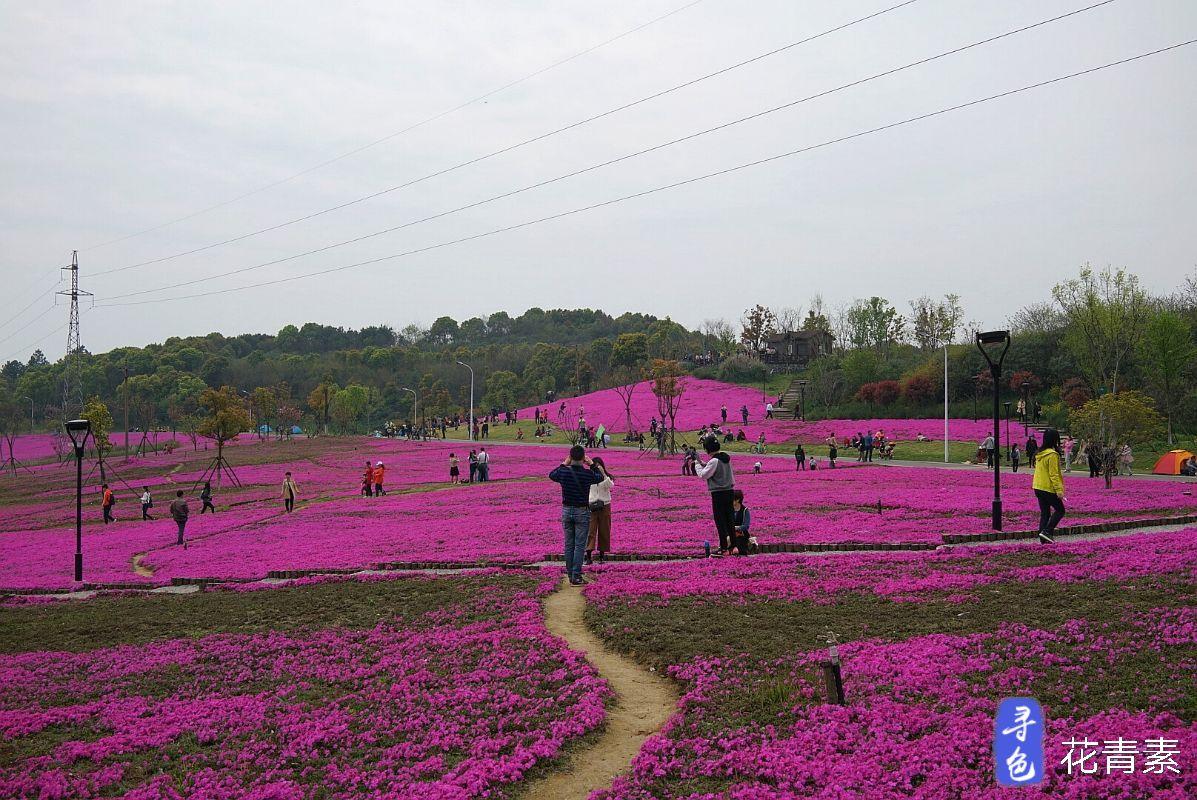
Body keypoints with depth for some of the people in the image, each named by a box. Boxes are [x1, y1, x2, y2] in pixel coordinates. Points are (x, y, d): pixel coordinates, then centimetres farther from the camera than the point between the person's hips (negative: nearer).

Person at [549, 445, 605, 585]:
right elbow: (600, 478, 10)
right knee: (580, 546, 0)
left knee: (569, 545, 11)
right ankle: (576, 576, -4)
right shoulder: (587, 474, -13)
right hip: (582, 511, -3)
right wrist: (592, 465, 17)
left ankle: (570, 574, 15)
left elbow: (551, 475, 17)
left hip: (566, 511, 3)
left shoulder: (563, 472, -7)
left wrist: (564, 464, 18)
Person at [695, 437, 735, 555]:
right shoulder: (727, 458, 9)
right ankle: (732, 544, 16)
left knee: (719, 519, -2)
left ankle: (724, 546, -3)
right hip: (729, 491, 8)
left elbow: (703, 475, -12)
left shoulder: (714, 461, -17)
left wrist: (698, 465, 3)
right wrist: (704, 464, 18)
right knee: (729, 518, 13)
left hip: (718, 493, -8)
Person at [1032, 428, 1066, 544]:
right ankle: (1046, 531, -7)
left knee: (1044, 513, 11)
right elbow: (1054, 474, -19)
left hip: (1038, 487, 8)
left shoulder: (1040, 454, 10)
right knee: (1060, 510, 5)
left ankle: (1044, 538, 9)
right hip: (1049, 488, -8)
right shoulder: (1052, 455, -16)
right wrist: (1059, 490, -18)